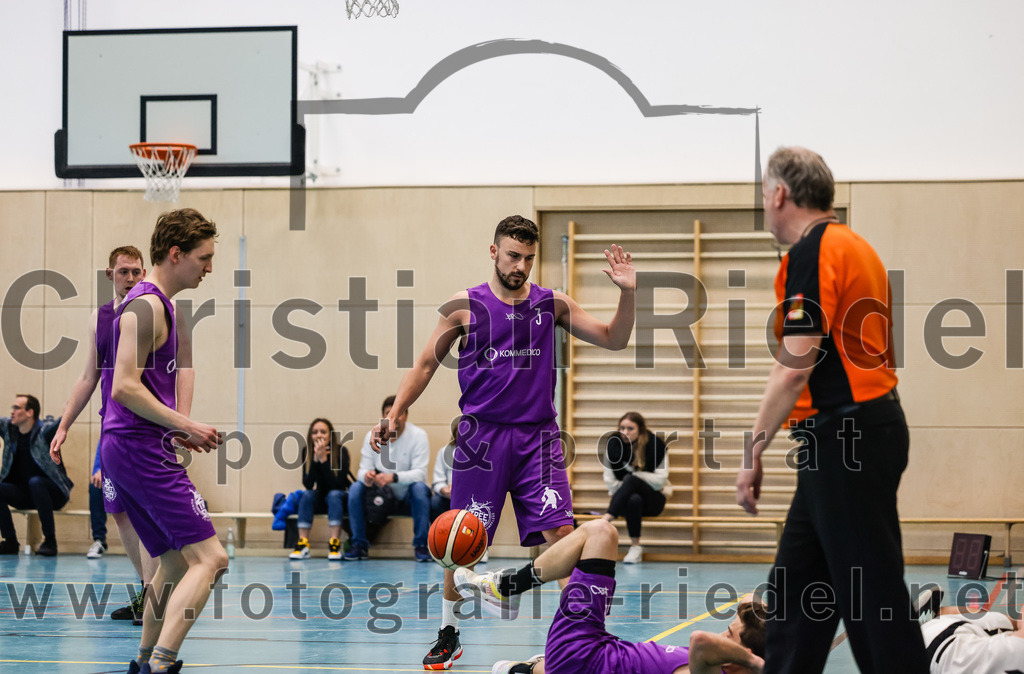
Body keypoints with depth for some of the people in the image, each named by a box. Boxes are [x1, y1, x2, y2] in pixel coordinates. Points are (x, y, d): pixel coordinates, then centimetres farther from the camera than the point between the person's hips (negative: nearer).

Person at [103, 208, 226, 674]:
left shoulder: (154, 304, 19)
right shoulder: (147, 306, -13)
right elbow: (125, 388, -21)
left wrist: (177, 431, 15)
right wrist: (186, 427, -17)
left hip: (130, 448, 10)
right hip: (140, 449, -10)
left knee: (175, 563, 19)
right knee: (208, 557, -15)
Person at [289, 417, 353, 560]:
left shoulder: (341, 451, -20)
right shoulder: (307, 452, -11)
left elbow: (338, 484, -29)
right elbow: (307, 484, -21)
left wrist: (324, 460, -35)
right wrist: (316, 459, -32)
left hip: (341, 497, -3)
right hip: (320, 498, 3)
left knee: (334, 495, -35)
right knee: (307, 495, -28)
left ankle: (335, 544, -39)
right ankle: (303, 545, -32)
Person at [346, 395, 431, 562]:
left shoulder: (418, 435, -12)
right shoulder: (372, 437, -3)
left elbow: (420, 473, -21)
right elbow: (363, 470, -6)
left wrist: (394, 477, -40)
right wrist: (366, 475, -33)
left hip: (408, 499, -3)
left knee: (420, 488, -34)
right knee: (356, 487, -23)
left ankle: (420, 545, -23)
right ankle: (359, 545, -14)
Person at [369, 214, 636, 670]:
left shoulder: (553, 304, 6)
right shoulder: (465, 306, 1)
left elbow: (614, 340, 6)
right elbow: (426, 365, 6)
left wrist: (628, 293, -10)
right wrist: (394, 413, -5)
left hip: (538, 437, 1)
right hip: (481, 437, -1)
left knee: (560, 532, -11)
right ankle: (448, 635, 21)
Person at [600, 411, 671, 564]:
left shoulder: (656, 445, -7)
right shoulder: (614, 444, -2)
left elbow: (660, 480, -10)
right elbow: (610, 479, -1)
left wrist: (634, 473, -16)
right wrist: (622, 495, -10)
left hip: (653, 498, -2)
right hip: (624, 500, 2)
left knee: (630, 479, -35)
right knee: (634, 500, -38)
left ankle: (607, 518, -47)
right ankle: (635, 547, -35)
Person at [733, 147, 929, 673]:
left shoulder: (813, 253, -13)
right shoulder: (856, 246, 18)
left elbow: (795, 366, -21)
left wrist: (754, 447, -17)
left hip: (845, 439, -10)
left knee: (871, 593, -7)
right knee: (794, 586, 14)